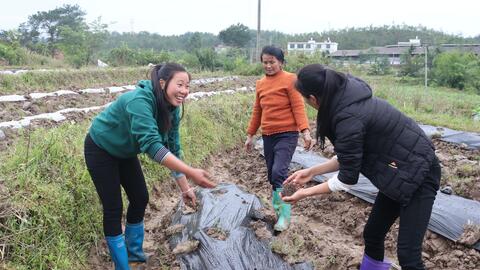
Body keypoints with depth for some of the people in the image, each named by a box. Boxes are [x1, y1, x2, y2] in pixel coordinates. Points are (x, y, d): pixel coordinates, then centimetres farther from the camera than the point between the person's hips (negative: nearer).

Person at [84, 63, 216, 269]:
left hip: (124, 152, 7)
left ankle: (134, 252, 30)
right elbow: (151, 144, -47)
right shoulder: (140, 101, -37)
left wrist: (185, 188, -9)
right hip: (100, 150, -7)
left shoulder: (171, 109, -12)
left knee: (140, 199, 9)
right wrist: (191, 173, -52)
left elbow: (173, 149, -7)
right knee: (113, 208, -3)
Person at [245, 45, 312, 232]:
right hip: (267, 136, 6)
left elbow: (298, 107, -11)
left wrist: (305, 131, -22)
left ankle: (285, 215, -5)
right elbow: (257, 111, 18)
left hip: (287, 134, -6)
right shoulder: (261, 83, 12)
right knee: (272, 175, 11)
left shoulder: (289, 79, -6)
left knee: (279, 172, -18)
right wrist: (250, 135, 18)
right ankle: (277, 207, 28)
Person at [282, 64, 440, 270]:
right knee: (372, 233, 16)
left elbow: (347, 179, -19)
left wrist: (306, 193, -8)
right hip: (399, 172, 9)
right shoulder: (348, 100, -1)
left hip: (419, 174, -9)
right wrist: (311, 172, 7)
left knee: (407, 253, -6)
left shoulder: (349, 119, -29)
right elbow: (349, 157, 7)